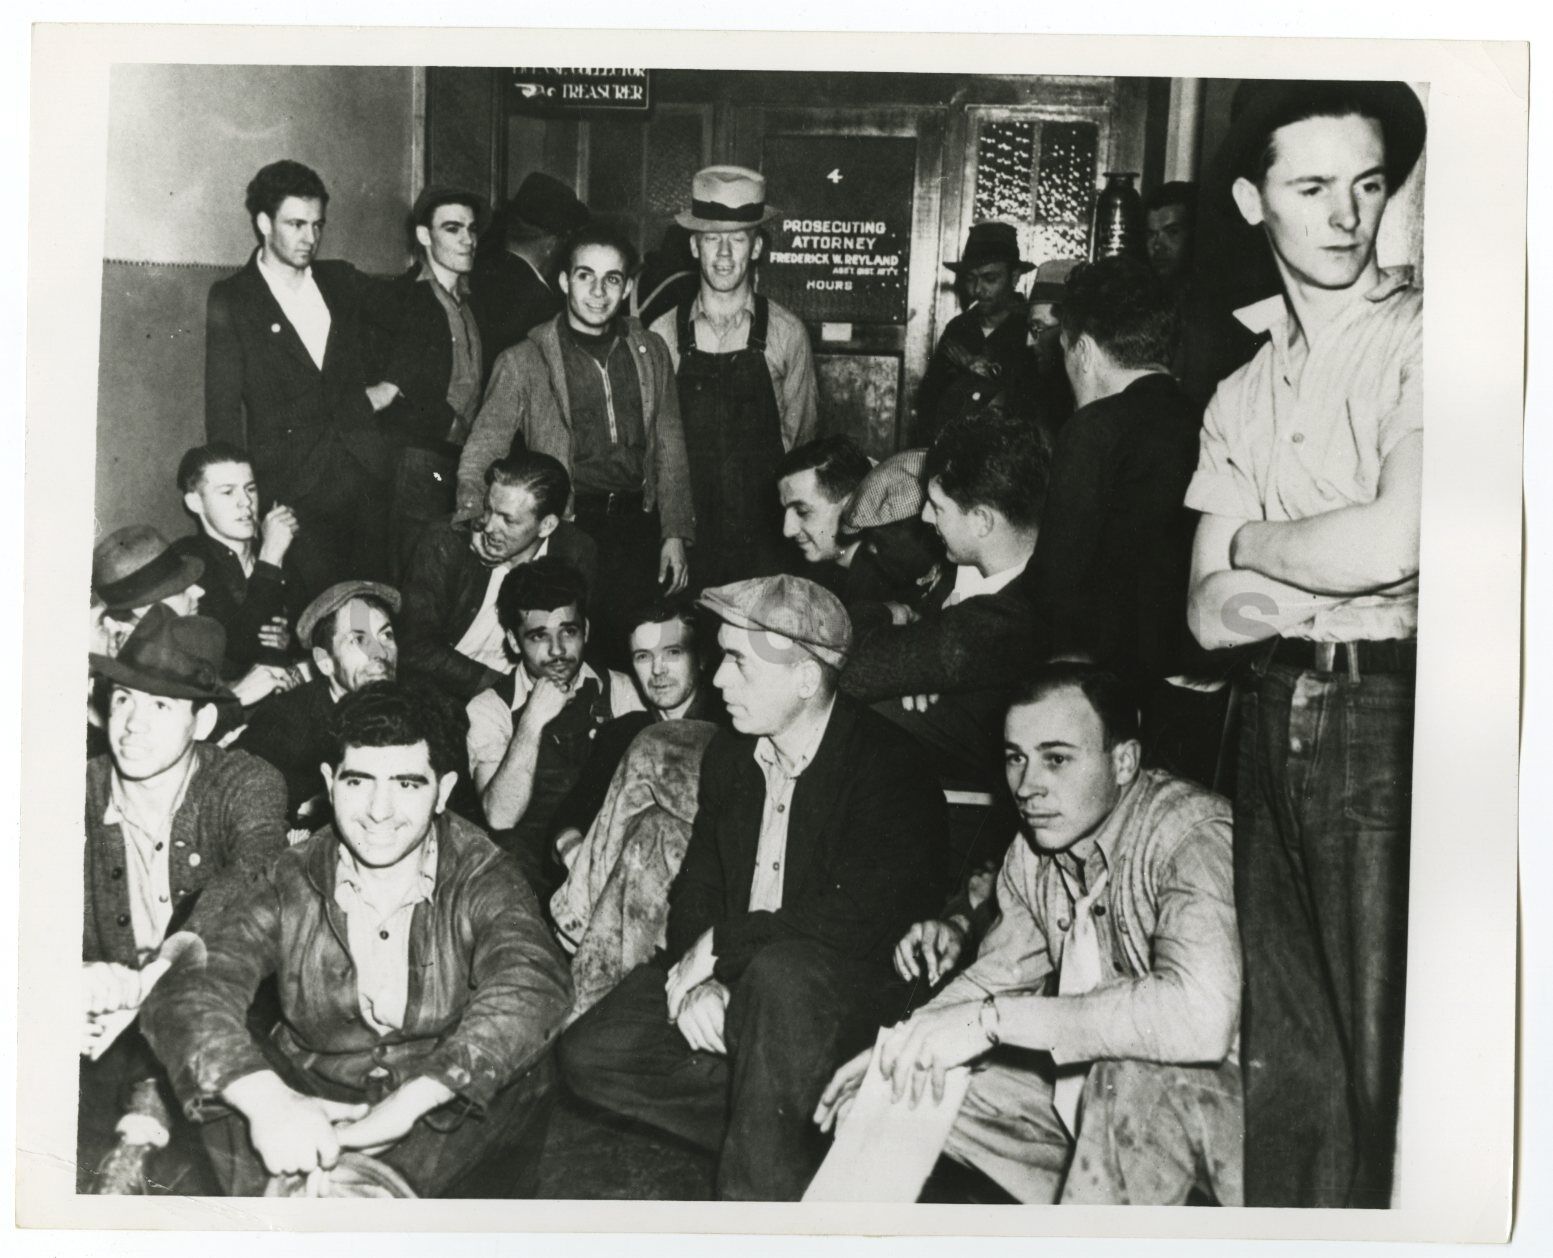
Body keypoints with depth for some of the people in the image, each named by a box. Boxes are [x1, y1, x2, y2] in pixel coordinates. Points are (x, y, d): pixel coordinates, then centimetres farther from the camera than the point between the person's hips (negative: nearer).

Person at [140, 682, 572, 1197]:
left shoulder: (482, 880, -8)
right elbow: (187, 989, -18)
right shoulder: (293, 885, -4)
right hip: (311, 1101, 1)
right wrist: (264, 1097, -39)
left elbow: (535, 985, -28)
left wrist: (407, 1103, -42)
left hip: (452, 1110, -1)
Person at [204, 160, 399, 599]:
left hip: (369, 476, 3)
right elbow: (223, 412, 1)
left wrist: (384, 390, 11)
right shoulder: (231, 300, 3)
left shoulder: (344, 281, 13)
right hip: (293, 492, -3)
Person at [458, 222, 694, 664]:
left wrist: (676, 533, 8)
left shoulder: (651, 352, 13)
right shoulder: (524, 362, 2)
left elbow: (669, 449, 16)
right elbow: (480, 454, 0)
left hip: (638, 525, 3)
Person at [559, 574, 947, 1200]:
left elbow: (860, 920, -26)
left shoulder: (891, 765, -15)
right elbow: (696, 889, 11)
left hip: (857, 991, -7)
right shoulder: (727, 755, 8)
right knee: (588, 1055, -10)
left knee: (781, 971, -40)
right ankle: (783, 1140, -9)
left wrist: (719, 944, -17)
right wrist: (696, 980, -11)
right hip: (735, 982, 7)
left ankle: (760, 1185, -23)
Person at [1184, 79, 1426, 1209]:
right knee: (1279, 1058, 13)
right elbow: (1210, 615, 7)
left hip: (1388, 721, -5)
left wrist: (1252, 543, -1)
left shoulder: (1424, 337, -5)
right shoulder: (1244, 392, 13)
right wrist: (1329, 574, -11)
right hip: (1276, 720, 5)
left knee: (1376, 1064, 3)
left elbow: (1388, 544, -19)